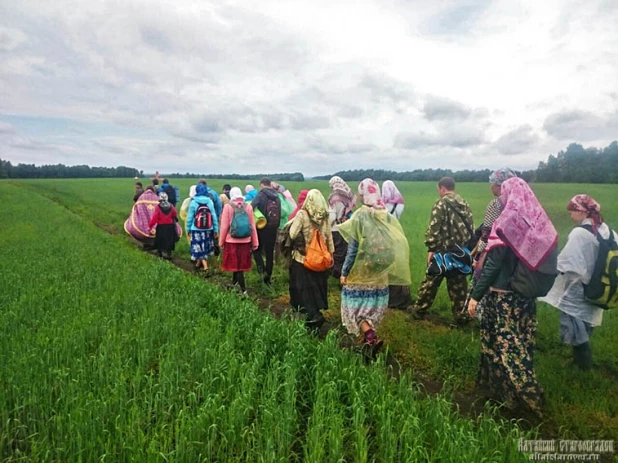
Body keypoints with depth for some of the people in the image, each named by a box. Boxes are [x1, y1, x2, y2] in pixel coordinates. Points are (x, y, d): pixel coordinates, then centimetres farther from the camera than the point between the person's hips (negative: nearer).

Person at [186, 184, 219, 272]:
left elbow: (189, 217, -5)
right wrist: (216, 229, 5)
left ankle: (205, 265, -2)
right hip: (208, 229, 3)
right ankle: (199, 263, 33)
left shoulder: (193, 202, -9)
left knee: (199, 248, 6)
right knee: (205, 247, 19)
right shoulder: (210, 202, -3)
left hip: (197, 229, -3)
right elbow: (214, 217, -1)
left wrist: (188, 229, 6)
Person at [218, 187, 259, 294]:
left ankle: (243, 289, 3)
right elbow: (253, 226, 2)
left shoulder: (228, 207, -7)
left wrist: (221, 242, 4)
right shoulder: (248, 207, 0)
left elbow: (224, 226, -6)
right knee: (241, 263, 16)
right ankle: (235, 282, 33)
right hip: (245, 241, 2)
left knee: (235, 264, 6)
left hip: (231, 240, -2)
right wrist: (255, 243, 8)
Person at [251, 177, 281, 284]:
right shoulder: (276, 197, 8)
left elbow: (251, 207, -23)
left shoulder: (261, 195, -9)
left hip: (262, 228, -4)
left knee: (257, 249, 14)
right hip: (273, 228, 5)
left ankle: (262, 269, -7)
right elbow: (280, 213, 10)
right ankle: (268, 276, 17)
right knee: (270, 252, 12)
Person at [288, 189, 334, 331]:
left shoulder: (302, 214, -13)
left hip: (303, 257, -4)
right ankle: (316, 313, 25)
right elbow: (329, 237, 6)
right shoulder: (325, 216, -1)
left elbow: (292, 234, -16)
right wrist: (331, 254, 18)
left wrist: (295, 222, 3)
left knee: (304, 287, 4)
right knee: (317, 286, 16)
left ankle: (314, 315, -7)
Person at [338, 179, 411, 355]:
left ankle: (370, 336, -11)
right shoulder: (387, 216, -3)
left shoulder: (359, 217, -15)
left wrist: (344, 272, -6)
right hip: (380, 272, 5)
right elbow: (398, 243, 1)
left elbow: (353, 248, -14)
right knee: (374, 306, 17)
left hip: (360, 272, -4)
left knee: (355, 304, 6)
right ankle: (369, 337, 23)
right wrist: (389, 267, 11)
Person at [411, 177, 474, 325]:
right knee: (458, 283, 11)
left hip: (443, 250, -5)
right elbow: (471, 226, 13)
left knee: (431, 280, 7)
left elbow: (433, 228, -17)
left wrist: (431, 249, -12)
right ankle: (460, 316, 14)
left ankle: (420, 310, 18)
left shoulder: (441, 204, -9)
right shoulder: (464, 204, 11)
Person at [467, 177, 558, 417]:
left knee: (502, 344, 7)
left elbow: (493, 265, -19)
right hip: (526, 295, 7)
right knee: (520, 344, 18)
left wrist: (475, 295, -15)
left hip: (503, 296, -7)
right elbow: (536, 260, 9)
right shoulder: (534, 222, 2)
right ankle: (527, 392, 30)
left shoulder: (508, 223, -17)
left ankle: (504, 390, 18)